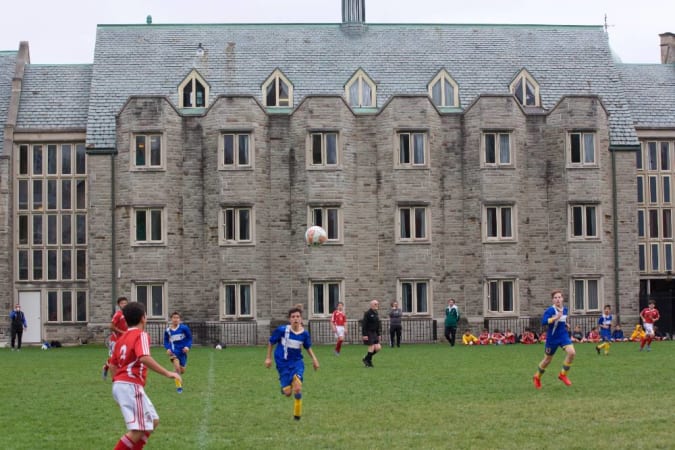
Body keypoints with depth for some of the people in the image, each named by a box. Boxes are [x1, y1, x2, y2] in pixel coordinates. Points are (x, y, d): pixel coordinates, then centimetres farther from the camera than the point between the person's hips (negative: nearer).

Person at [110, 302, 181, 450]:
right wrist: (167, 373, -25)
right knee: (139, 430, -11)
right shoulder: (141, 335, -8)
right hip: (131, 386, -9)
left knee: (153, 421, 16)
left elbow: (113, 365, 19)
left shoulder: (122, 338, 17)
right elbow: (144, 358, -26)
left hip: (119, 384, 9)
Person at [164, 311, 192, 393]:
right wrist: (168, 348, -12)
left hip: (182, 351, 1)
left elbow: (189, 338, 0)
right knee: (177, 367, -22)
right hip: (173, 351, -1)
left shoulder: (184, 328, -11)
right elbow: (166, 341, 7)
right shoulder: (168, 330, -7)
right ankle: (179, 386, -5)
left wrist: (188, 346, -16)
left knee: (182, 371, 10)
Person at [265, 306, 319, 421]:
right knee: (287, 393, -3)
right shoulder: (282, 330, -17)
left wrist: (314, 359, 1)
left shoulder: (304, 333, -9)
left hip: (297, 362, 1)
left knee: (297, 388, -17)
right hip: (283, 363, -1)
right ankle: (284, 387, 36)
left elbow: (308, 347, 12)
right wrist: (268, 358, 2)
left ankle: (297, 414, 5)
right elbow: (271, 342, 0)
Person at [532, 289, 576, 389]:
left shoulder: (565, 309, 2)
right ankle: (537, 377, 34)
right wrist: (555, 318, -39)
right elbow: (543, 321, -32)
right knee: (547, 359, 8)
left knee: (571, 352, -19)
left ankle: (563, 374, 0)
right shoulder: (550, 310, -17)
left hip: (563, 335, 4)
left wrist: (565, 323, 10)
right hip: (552, 338, -4)